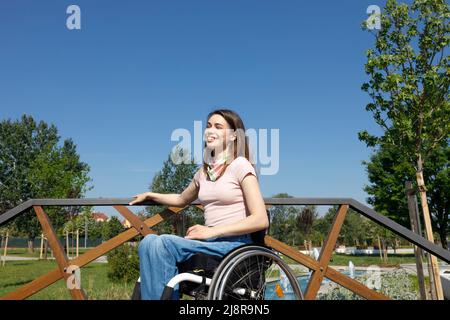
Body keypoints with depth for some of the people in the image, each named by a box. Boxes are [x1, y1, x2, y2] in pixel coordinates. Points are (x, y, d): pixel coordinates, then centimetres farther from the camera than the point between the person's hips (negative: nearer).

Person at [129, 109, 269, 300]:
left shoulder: (240, 166, -3)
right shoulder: (204, 171, 16)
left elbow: (261, 220, -12)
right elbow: (182, 200, 36)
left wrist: (212, 231, -16)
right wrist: (150, 195, 26)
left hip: (235, 244, -6)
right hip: (212, 243, 6)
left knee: (162, 243, -25)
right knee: (149, 242, -19)